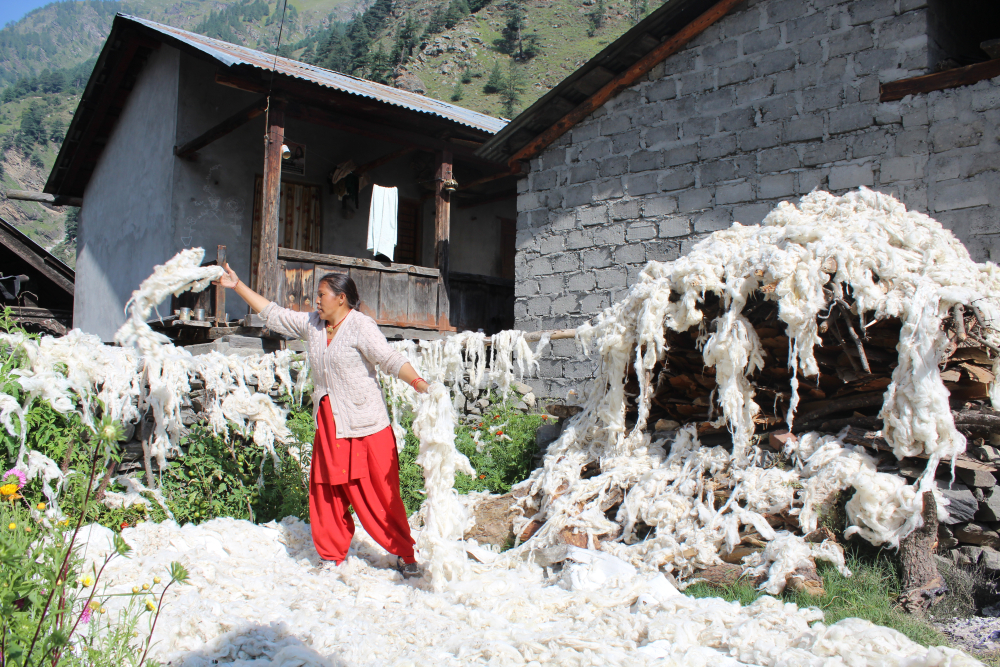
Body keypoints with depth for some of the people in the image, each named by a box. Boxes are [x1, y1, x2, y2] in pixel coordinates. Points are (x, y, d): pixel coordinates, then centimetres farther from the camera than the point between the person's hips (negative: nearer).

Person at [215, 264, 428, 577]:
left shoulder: (360, 325, -11)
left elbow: (390, 358, -20)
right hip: (328, 425, 7)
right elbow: (273, 314, 20)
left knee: (378, 495, -3)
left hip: (365, 425, -7)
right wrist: (238, 286, 24)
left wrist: (418, 383, -36)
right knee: (326, 494, 11)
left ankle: (405, 555, 13)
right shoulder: (312, 324, 10)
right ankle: (333, 557, 27)